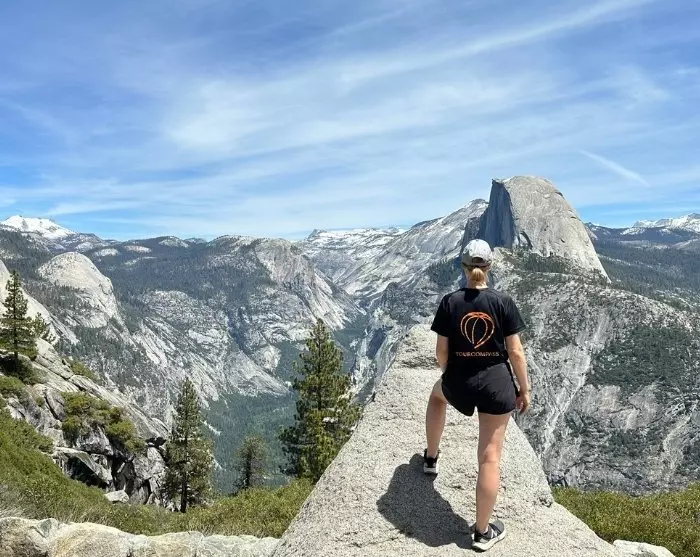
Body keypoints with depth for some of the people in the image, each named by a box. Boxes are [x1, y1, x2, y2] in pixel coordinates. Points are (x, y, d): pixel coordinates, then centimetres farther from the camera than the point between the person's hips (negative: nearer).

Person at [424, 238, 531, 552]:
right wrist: (524, 389, 6)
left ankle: (431, 458, 48)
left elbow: (441, 351, -3)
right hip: (497, 383, -1)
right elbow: (516, 352, -7)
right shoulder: (503, 302, -10)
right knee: (490, 457, 7)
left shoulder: (450, 302, -8)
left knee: (437, 394, 38)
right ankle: (483, 532, 20)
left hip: (459, 383, 1)